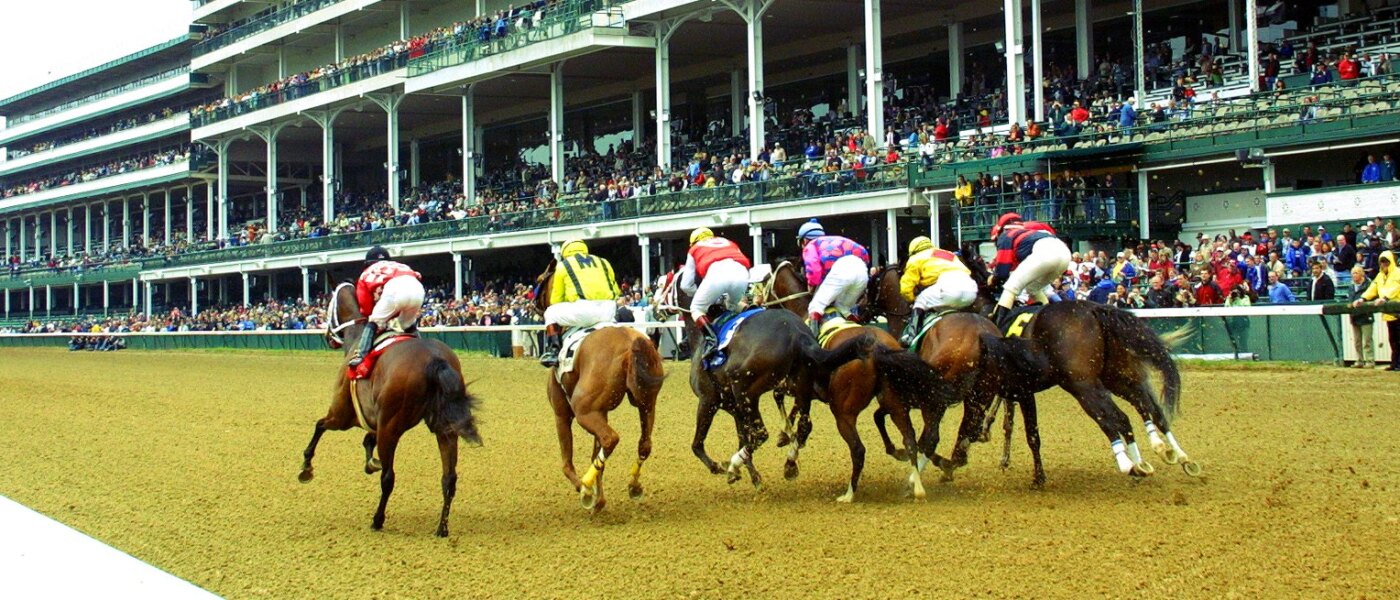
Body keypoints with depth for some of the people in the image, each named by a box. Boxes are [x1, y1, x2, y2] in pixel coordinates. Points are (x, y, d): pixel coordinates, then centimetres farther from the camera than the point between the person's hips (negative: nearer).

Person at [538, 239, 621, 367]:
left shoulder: (563, 265, 18)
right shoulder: (604, 262, 27)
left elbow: (555, 299, 20)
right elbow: (616, 291, 30)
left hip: (583, 309, -4)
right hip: (608, 311, 4)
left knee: (551, 313, 21)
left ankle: (553, 351, 5)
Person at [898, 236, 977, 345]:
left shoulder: (916, 258, 23)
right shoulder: (949, 254, 41)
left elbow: (906, 288, 18)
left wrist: (914, 299, 37)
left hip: (949, 286, -6)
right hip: (971, 289, 6)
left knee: (921, 301, 11)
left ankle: (911, 335, -2)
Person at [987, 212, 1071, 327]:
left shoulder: (1005, 236, 20)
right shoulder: (1025, 231, 42)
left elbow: (1002, 269, 14)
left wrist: (993, 280, 32)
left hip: (1044, 252, -8)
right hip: (1064, 252, 8)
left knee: (1011, 286, -3)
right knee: (1033, 288, 27)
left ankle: (995, 326, -16)